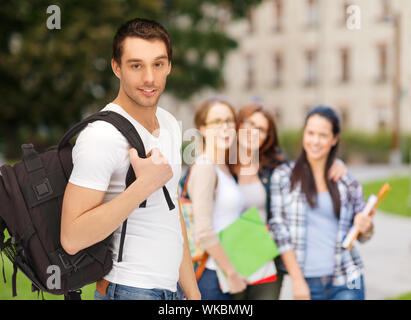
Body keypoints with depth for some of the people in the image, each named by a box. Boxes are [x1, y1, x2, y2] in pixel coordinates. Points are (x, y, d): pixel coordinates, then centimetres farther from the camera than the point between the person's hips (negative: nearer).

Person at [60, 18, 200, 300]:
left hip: (168, 290, 8)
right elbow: (72, 239, -22)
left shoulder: (169, 125, 10)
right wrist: (144, 185, -24)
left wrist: (193, 293, 15)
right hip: (129, 291, -8)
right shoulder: (100, 136, -17)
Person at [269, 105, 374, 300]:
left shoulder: (348, 183, 6)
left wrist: (366, 227, -9)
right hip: (307, 283, -1)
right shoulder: (283, 176, 2)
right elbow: (279, 230, -2)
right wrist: (297, 280, -7)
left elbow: (362, 236, 14)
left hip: (346, 283, 1)